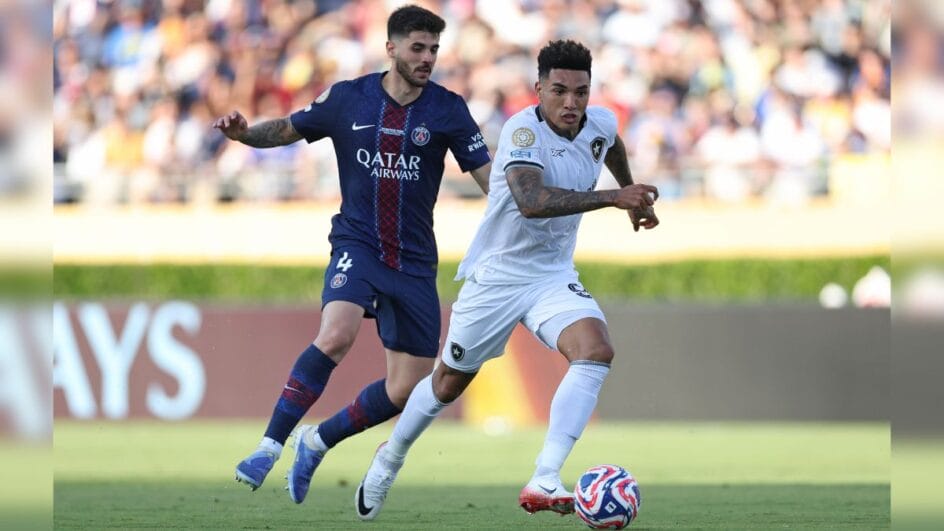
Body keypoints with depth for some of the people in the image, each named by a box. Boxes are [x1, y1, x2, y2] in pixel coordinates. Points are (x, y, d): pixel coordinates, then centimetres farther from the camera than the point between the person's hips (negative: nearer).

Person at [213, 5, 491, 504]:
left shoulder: (447, 110, -3)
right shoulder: (346, 98, -2)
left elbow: (490, 177, -2)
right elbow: (287, 130, 10)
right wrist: (244, 133, -10)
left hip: (414, 260, 2)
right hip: (357, 243, -2)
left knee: (405, 392, 2)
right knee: (336, 333, -32)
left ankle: (317, 442, 26)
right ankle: (270, 446, -25)